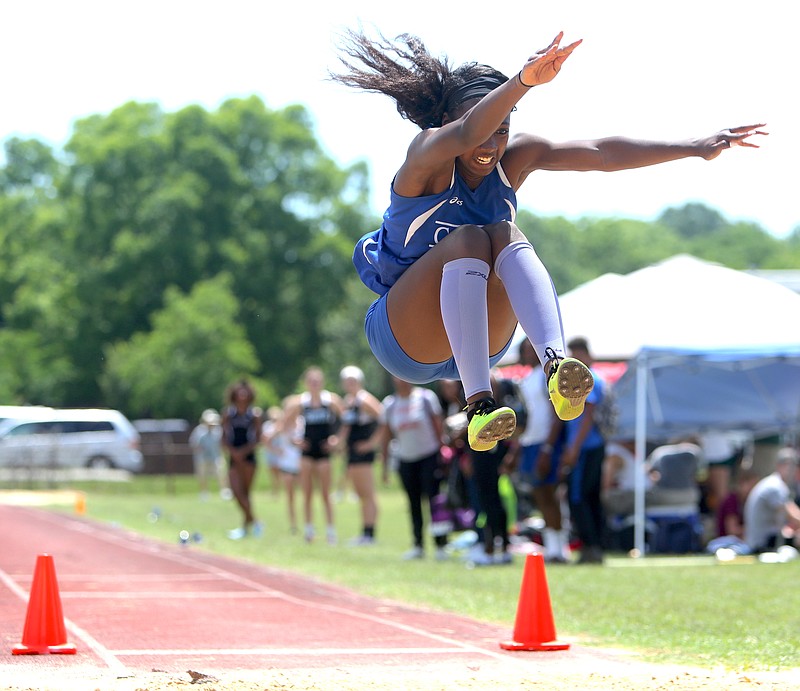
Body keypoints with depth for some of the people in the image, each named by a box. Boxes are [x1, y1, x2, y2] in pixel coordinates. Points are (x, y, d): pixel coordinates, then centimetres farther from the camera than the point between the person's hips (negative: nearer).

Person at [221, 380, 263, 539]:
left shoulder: (254, 415, -1)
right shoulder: (228, 414, 4)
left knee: (245, 492, -3)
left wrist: (244, 451, -15)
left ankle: (246, 525, 7)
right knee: (236, 490, -8)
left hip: (248, 456, -2)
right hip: (233, 457, 2)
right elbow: (224, 439, 4)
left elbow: (258, 439, -2)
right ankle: (252, 521, 5)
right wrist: (233, 451, -13)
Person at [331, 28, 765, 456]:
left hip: (478, 342, 4)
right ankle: (478, 404, -45)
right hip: (402, 338, -4)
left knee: (505, 235, -24)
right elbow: (466, 134, -40)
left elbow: (601, 153, -12)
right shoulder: (426, 158, -17)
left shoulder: (513, 161, -2)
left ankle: (555, 363, -47)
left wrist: (695, 148, -21)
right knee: (469, 239, -31)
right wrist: (523, 82, -58)